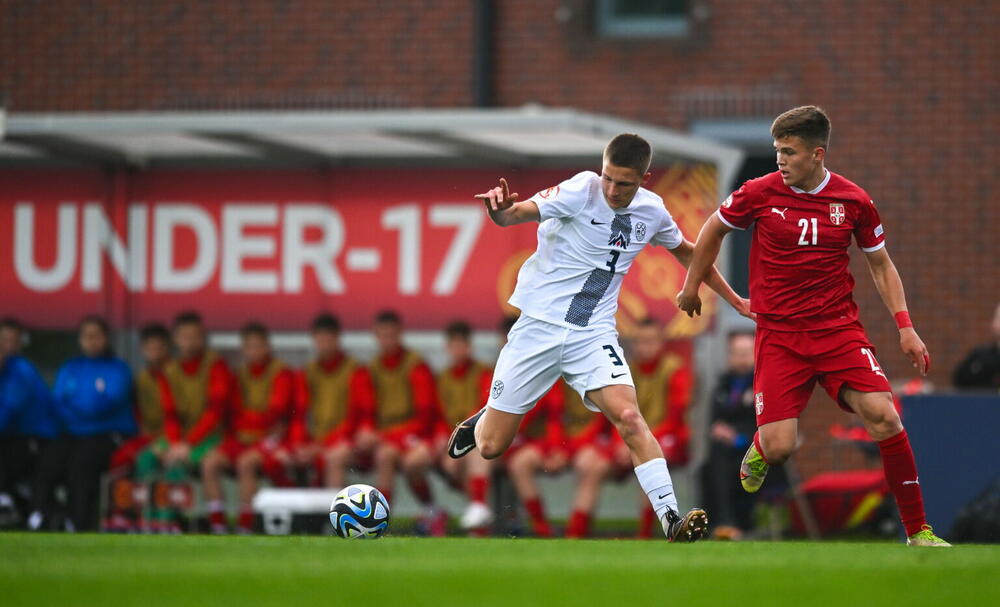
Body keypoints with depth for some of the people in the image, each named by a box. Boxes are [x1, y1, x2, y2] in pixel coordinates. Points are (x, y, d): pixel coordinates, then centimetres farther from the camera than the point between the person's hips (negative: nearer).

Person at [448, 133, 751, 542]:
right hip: (539, 325, -2)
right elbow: (518, 213, -25)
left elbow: (685, 251, 22)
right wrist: (500, 209, -49)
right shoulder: (583, 190, -13)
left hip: (593, 335, 2)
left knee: (629, 417, -23)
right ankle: (482, 422, 39)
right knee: (491, 447, 2)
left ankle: (671, 520, -27)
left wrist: (735, 300, 23)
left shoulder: (652, 211, 2)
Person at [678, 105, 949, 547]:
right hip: (778, 333, -1)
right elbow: (714, 229, 15)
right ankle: (760, 448, 29)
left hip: (839, 328, 1)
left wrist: (905, 327, 2)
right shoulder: (760, 193, -4)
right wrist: (692, 287, 22)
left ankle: (918, 531, -9)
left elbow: (880, 265, 12)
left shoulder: (854, 201, -2)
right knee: (779, 448, -13)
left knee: (883, 415, -20)